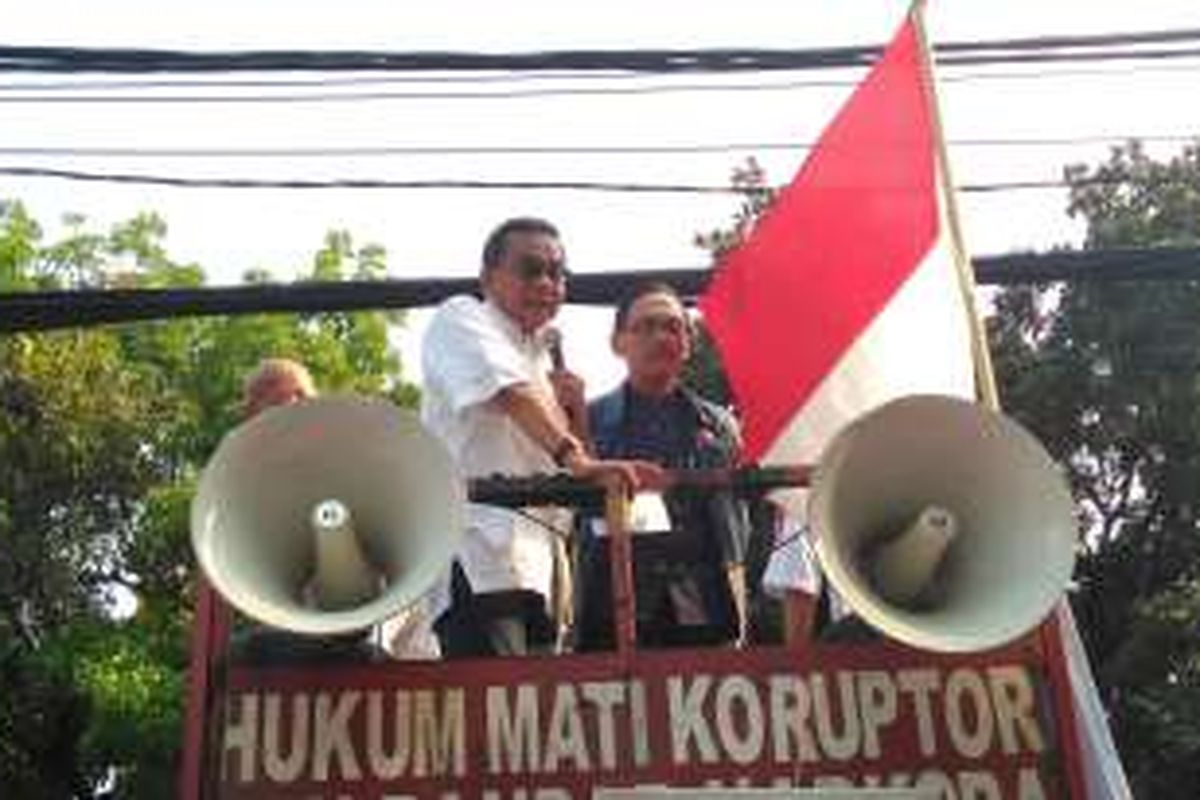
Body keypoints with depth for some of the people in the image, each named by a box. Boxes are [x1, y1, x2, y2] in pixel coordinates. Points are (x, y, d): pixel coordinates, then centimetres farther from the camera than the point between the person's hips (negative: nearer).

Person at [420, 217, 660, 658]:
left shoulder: (540, 357, 27)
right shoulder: (460, 318, 4)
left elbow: (581, 487, 27)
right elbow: (510, 394, -19)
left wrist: (575, 410, 9)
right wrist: (576, 458, -34)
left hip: (537, 561, 8)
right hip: (481, 550, -8)